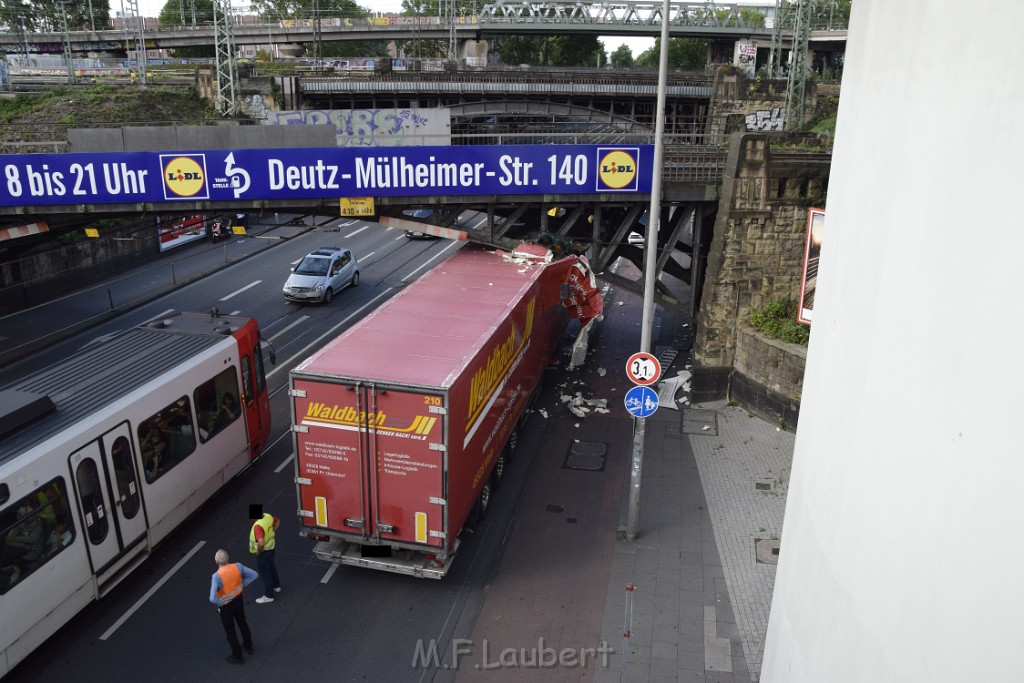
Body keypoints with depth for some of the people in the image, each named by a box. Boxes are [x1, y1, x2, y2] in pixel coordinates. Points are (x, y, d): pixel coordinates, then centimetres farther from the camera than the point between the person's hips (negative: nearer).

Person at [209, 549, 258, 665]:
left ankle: (237, 656, 36)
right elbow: (254, 575, -11)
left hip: (225, 605, -4)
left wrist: (220, 603, -17)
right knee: (242, 622, 29)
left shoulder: (216, 576, -34)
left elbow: (212, 598, -38)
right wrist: (242, 584, -3)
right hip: (238, 599, 5)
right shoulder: (237, 566, -21)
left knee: (230, 630, 18)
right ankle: (248, 646, 50)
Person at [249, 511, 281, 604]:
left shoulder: (258, 526, -35)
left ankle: (268, 596, 24)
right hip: (271, 547, 8)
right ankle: (276, 586, 47)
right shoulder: (267, 516, -10)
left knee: (265, 573, 9)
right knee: (271, 567, 28)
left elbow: (261, 543, -43)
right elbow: (277, 521, 12)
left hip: (264, 551, -8)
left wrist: (258, 551, -23)